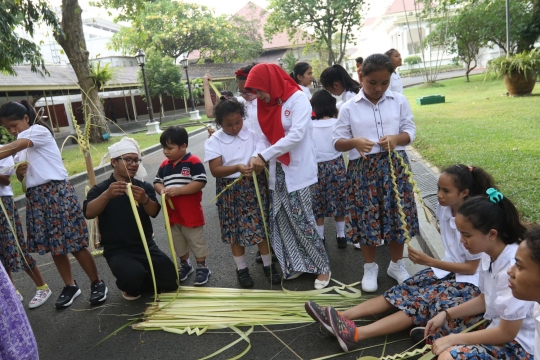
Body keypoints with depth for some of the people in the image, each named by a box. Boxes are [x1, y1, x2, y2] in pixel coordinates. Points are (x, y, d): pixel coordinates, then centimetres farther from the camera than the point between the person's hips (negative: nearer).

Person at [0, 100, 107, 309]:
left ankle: (97, 283, 10)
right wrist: (19, 172, -4)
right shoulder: (21, 145, 18)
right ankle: (70, 286, 23)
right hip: (35, 197, 8)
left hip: (57, 192, -8)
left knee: (74, 243, -4)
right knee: (54, 246, 10)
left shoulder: (40, 131, -7)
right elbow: (25, 178, 18)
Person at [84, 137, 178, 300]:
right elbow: (88, 213, -22)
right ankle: (130, 287, 6)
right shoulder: (100, 189, -3)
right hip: (118, 250, -3)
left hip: (146, 246, 4)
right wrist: (107, 195, -41)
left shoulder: (144, 187, 5)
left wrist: (145, 199, -36)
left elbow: (154, 212, -13)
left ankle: (139, 281, 22)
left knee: (170, 281, -8)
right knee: (133, 275, -32)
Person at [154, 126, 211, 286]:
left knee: (196, 241, 6)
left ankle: (202, 268, 21)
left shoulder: (194, 162, -13)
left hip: (191, 213, -6)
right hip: (172, 213, 7)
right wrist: (162, 190, -11)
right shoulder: (164, 165, 6)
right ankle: (185, 265, 37)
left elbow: (200, 182, -20)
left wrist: (178, 190, -26)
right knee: (178, 243, 19)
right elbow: (157, 182, 13)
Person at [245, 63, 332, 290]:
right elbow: (267, 136, 6)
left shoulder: (298, 99, -11)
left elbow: (296, 135, -21)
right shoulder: (268, 104, 10)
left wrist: (264, 156, -19)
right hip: (278, 170, 7)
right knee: (281, 220, 8)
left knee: (302, 220, -4)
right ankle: (297, 263, 24)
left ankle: (322, 267, 14)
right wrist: (257, 156, -14)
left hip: (298, 170, -7)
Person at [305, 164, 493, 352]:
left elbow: (471, 268, -18)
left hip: (467, 282, -7)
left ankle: (355, 334, -45)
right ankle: (341, 317, -27)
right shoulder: (444, 207, -3)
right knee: (401, 292, -13)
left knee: (420, 303, -27)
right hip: (447, 268, 7)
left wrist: (429, 261, -23)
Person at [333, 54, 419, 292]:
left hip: (394, 165, 2)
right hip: (363, 169, -1)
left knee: (397, 215, 9)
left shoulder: (399, 101, 4)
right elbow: (337, 142, -1)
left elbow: (410, 131, 6)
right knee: (367, 218, 6)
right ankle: (370, 268, 25)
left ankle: (397, 264, 31)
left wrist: (397, 138, -16)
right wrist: (354, 142, -22)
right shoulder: (349, 108, -2)